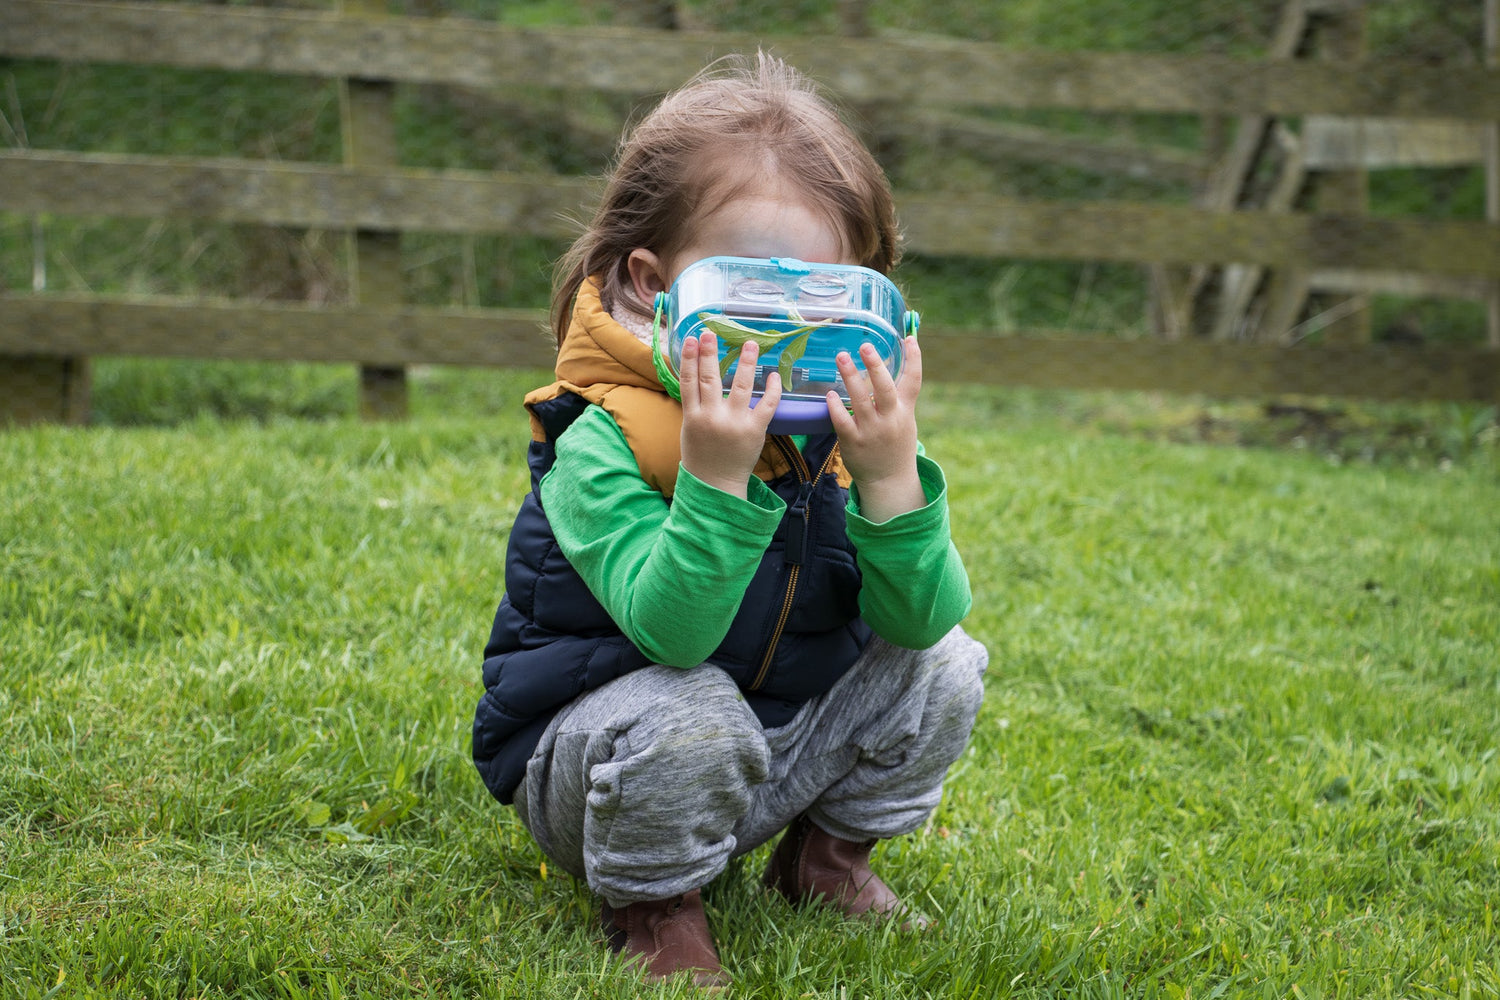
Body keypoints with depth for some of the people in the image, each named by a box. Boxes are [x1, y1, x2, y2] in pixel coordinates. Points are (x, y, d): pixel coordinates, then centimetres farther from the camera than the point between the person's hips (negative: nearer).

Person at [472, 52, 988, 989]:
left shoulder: (837, 424, -9)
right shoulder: (603, 444, -25)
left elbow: (920, 618, -17)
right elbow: (670, 631, -37)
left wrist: (891, 474, -33)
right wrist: (715, 477, -49)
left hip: (781, 749, 6)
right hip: (584, 759, -5)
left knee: (945, 666, -7)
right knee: (690, 714, -36)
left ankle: (828, 852, 16)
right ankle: (654, 902, -6)